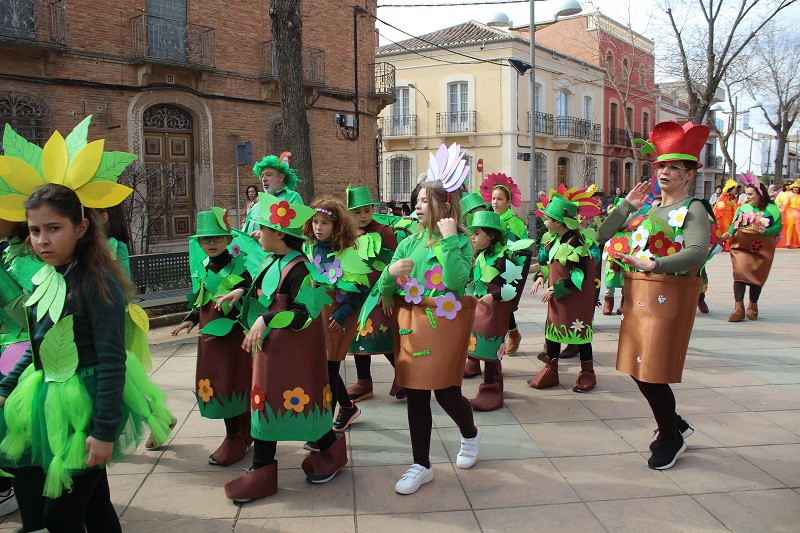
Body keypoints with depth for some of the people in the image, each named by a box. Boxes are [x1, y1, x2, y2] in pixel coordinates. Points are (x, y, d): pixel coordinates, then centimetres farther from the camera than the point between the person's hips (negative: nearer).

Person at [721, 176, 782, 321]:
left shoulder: (771, 209, 2)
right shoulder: (743, 207, 8)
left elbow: (778, 226, -4)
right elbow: (735, 224, 6)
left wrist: (765, 231, -22)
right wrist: (729, 233, -13)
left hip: (762, 248, 0)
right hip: (741, 245, 1)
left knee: (758, 276, 7)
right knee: (740, 273, -11)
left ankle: (753, 306, 25)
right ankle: (739, 308, -11)